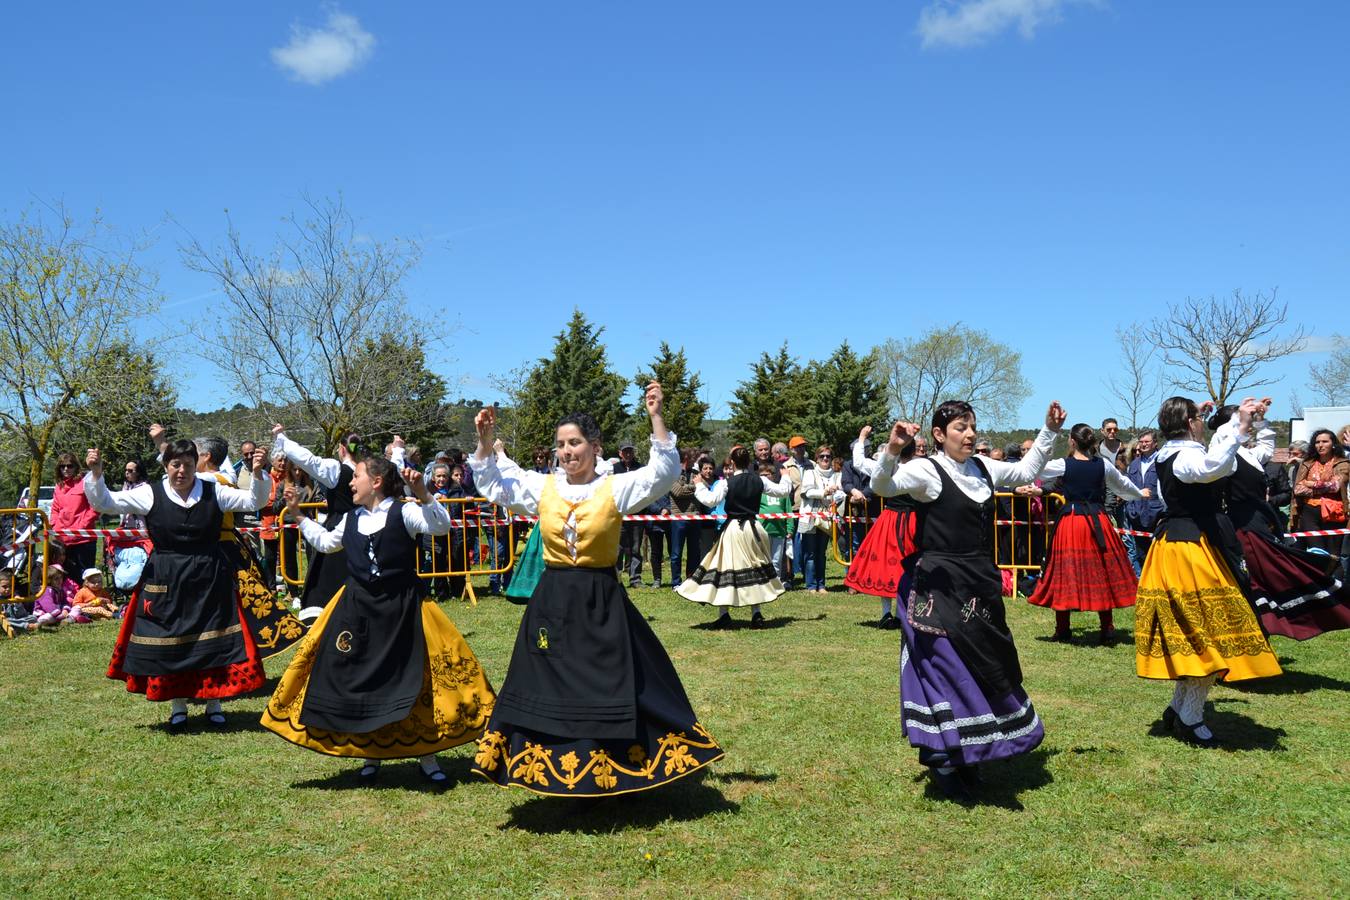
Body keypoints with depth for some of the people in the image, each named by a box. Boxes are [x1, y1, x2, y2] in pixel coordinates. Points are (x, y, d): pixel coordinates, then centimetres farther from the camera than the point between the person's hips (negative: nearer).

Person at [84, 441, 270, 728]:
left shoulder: (213, 492, 0)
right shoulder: (151, 494, -3)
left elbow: (254, 501, -2)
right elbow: (104, 502, -2)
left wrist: (258, 474, -19)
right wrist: (96, 473, -18)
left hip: (210, 578, 1)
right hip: (165, 581, 0)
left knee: (214, 640, 4)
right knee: (169, 642, 6)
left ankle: (213, 703, 19)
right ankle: (177, 706, 22)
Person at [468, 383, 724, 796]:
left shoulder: (616, 488, -5)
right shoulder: (542, 487, 4)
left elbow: (664, 471, -14)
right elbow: (492, 485, 10)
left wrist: (656, 417, -22)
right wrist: (485, 441, -3)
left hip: (601, 601, -3)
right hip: (551, 602, 3)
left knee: (611, 686, 4)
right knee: (548, 689, 9)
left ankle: (610, 772, 19)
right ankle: (554, 769, 23)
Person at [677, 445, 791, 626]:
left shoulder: (726, 483, -10)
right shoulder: (759, 480, 0)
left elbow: (710, 500, -19)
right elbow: (783, 491, 9)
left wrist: (700, 485, -3)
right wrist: (786, 479, 29)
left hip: (733, 528, -4)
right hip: (752, 528, 4)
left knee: (725, 568, 2)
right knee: (755, 569, 15)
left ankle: (724, 614, -4)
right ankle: (756, 613, 13)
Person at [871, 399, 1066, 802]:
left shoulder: (982, 467, 9)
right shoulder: (927, 470, -12)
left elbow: (1026, 470, 25)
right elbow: (882, 486, -28)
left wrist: (1049, 432, 18)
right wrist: (891, 451, -45)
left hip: (980, 587, 8)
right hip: (939, 590, -8)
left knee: (984, 668, 14)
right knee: (947, 668, -5)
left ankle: (965, 755, 30)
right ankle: (940, 758, 10)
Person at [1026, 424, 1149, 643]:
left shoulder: (1063, 465, -7)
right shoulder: (1103, 464, 2)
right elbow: (1123, 484, 20)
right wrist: (1140, 494, 41)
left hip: (1070, 522, -2)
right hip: (1098, 523, 2)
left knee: (1065, 574, 6)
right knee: (1103, 574, 11)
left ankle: (1062, 629, 12)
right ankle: (1107, 629, 12)